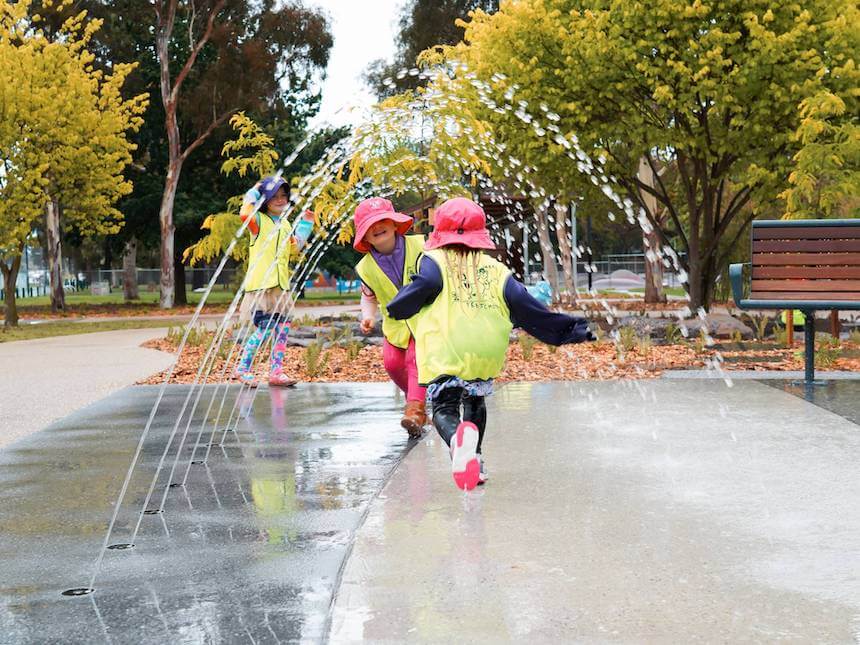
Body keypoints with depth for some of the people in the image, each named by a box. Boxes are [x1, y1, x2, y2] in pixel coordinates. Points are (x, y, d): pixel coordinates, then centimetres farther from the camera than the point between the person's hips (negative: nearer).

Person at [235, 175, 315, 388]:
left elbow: (294, 249, 23)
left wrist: (305, 225, 22)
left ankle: (276, 372, 10)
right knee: (264, 328, -12)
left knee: (282, 328, 3)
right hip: (260, 284, -7)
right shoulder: (259, 220, -5)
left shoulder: (285, 225, 18)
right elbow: (245, 214, -27)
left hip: (281, 286, 7)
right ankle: (243, 368, 1)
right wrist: (253, 194, -11)